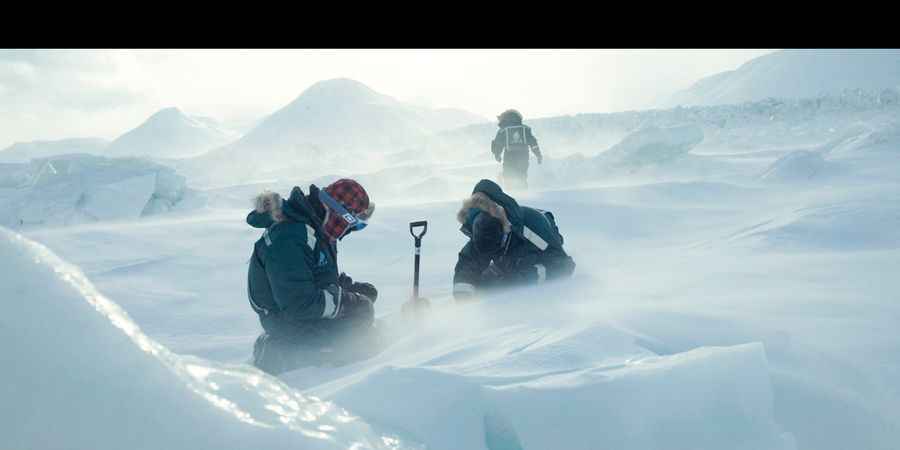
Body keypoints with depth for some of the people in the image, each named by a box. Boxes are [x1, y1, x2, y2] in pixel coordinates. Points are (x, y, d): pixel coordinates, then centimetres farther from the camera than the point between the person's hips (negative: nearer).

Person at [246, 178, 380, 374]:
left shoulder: (316, 228, 4)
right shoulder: (290, 240, -26)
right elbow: (300, 305, -29)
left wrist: (353, 288, -2)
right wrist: (351, 301, -22)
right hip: (289, 321, -10)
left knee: (366, 294, 14)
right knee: (362, 311, -18)